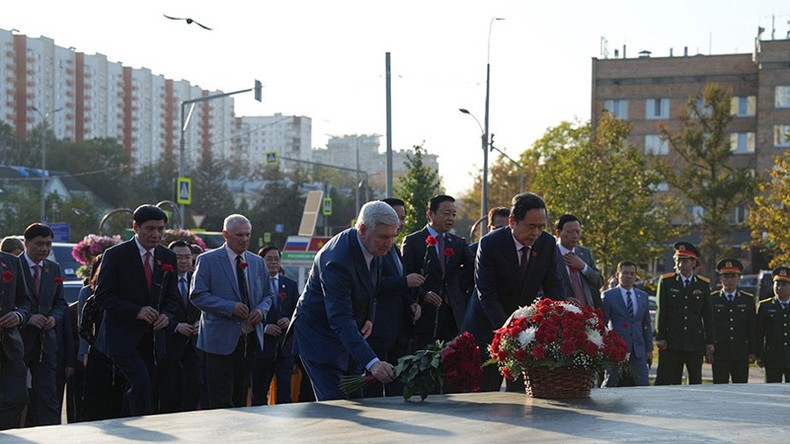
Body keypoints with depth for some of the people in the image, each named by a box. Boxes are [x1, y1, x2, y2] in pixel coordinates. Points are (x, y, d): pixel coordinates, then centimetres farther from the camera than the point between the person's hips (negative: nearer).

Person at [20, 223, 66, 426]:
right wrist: (27, 317, -18)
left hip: (46, 342, 4)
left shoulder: (54, 269, 13)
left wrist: (54, 318, -3)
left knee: (48, 395, -2)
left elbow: (60, 302, 17)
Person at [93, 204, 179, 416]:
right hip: (122, 337, -5)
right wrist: (136, 311, -19)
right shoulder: (116, 255, -6)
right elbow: (102, 296, -8)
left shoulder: (168, 258, 9)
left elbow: (171, 297, 16)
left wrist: (166, 315, -7)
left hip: (150, 339, 5)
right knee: (141, 383, -21)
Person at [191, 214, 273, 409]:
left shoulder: (257, 262, 14)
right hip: (220, 340, -5)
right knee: (220, 400, -7)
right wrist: (231, 307, -18)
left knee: (241, 398, 11)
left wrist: (262, 310, -4)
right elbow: (197, 295, -10)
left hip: (250, 339, 6)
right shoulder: (208, 260, -3)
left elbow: (268, 295, 20)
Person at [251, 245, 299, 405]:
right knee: (259, 393, 7)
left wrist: (290, 321, -7)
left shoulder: (291, 285, 12)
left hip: (285, 346, 2)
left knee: (284, 393, -4)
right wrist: (264, 327, -14)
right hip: (263, 346, -2)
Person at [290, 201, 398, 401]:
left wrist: (370, 318, -3)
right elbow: (340, 319, -38)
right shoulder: (337, 260, -33)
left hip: (348, 334, 9)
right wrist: (371, 362, -47)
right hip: (319, 336, -8)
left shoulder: (369, 246, -5)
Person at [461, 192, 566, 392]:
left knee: (521, 392, 0)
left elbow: (554, 286, -2)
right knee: (484, 392, 1)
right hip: (488, 328, -3)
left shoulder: (547, 244, -5)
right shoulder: (490, 244, -18)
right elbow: (486, 294, -21)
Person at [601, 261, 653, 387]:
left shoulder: (643, 296, 15)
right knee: (610, 386, -1)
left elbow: (647, 325, 17)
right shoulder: (608, 296, 0)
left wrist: (649, 349, 13)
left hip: (638, 352, 4)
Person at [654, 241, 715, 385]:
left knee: (696, 383, 5)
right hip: (671, 343, -2)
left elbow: (708, 315, 8)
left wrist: (709, 342, 3)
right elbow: (661, 312, 1)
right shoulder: (666, 281, 4)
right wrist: (660, 337, -6)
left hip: (695, 343, 2)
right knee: (663, 383, -4)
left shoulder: (703, 284, 8)